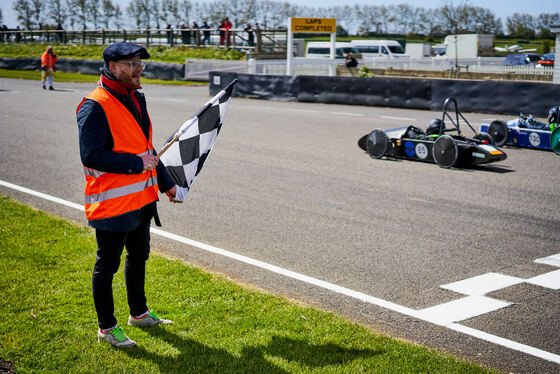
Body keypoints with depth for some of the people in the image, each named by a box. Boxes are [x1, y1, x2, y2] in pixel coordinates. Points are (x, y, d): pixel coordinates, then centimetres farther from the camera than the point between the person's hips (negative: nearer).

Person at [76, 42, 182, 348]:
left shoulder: (136, 99, 11)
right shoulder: (95, 106, -18)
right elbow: (91, 156, -25)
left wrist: (165, 182, 23)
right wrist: (137, 164, -21)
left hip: (142, 198, 9)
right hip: (112, 202, -9)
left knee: (139, 257, 21)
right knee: (107, 265, 5)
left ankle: (139, 313, 40)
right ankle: (106, 328, 20)